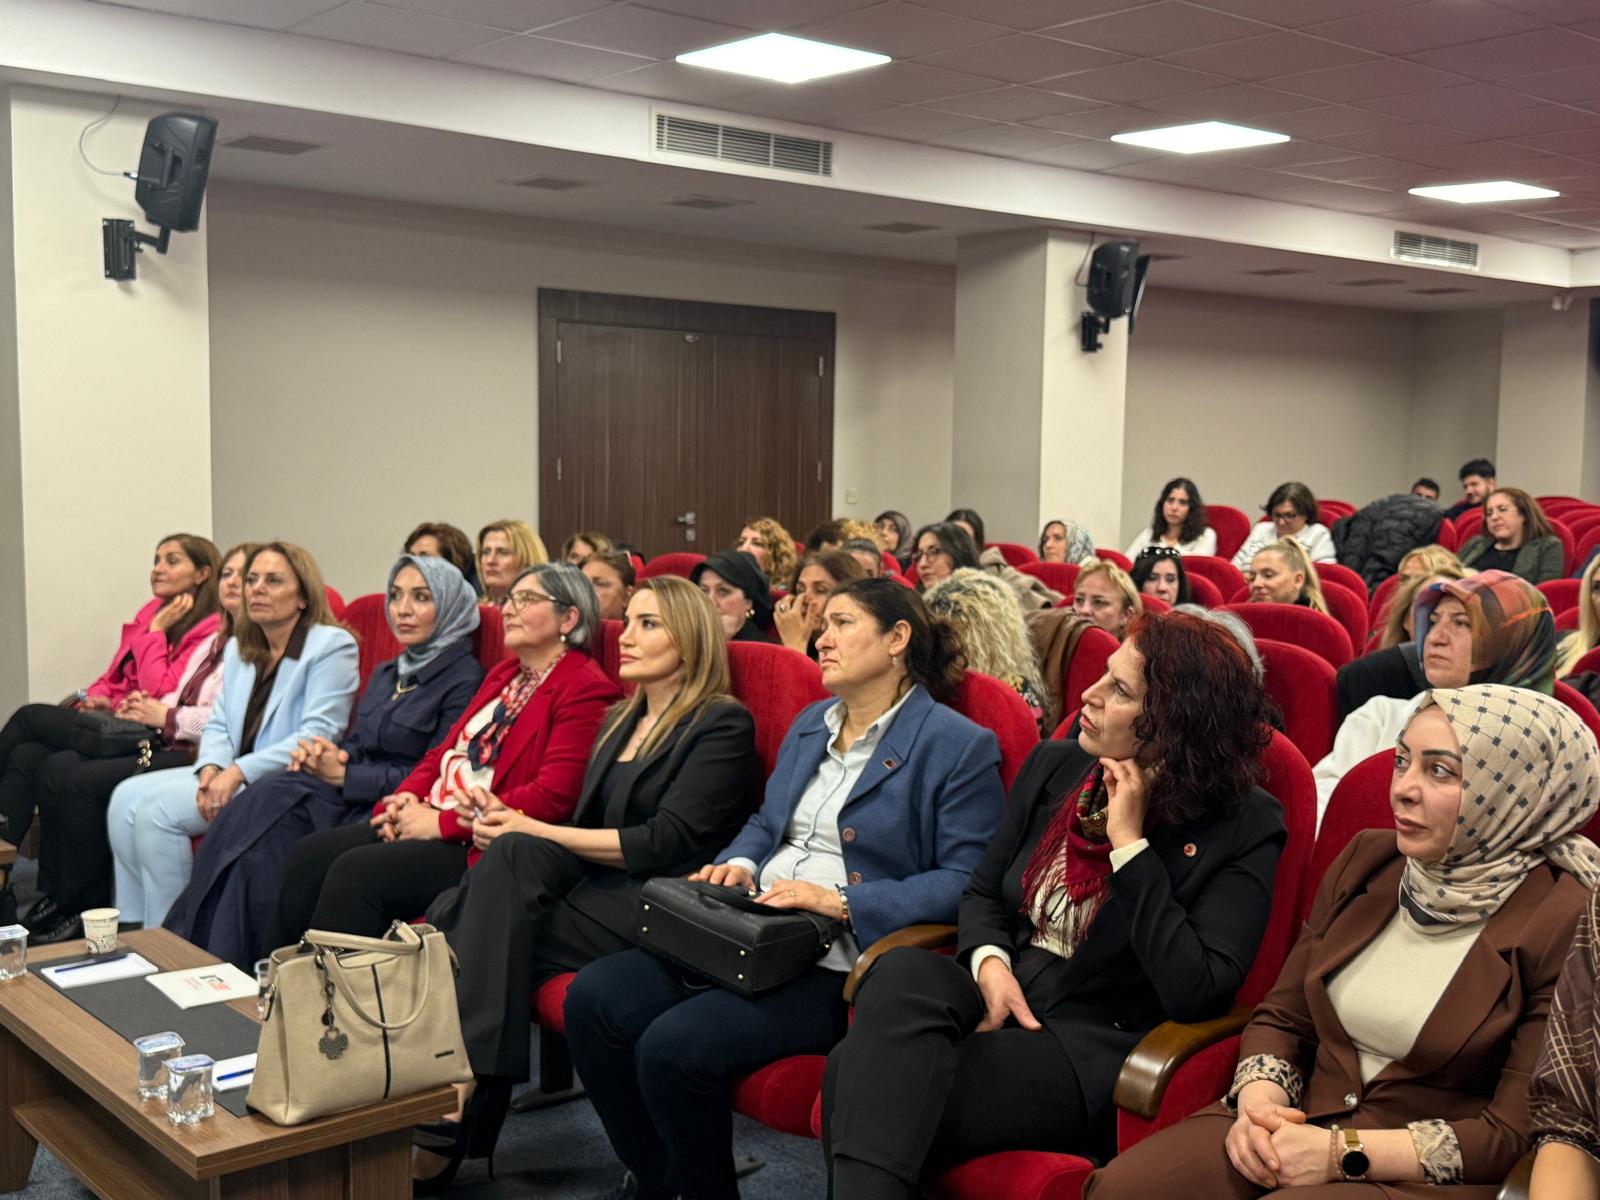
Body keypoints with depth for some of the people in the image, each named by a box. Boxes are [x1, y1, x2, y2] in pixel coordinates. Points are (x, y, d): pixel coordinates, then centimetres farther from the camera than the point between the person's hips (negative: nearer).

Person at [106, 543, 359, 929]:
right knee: (127, 797, -9)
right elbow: (218, 724, 16)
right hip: (231, 774, 8)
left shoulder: (331, 646, -7)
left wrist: (239, 772, -22)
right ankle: (134, 925, 0)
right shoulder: (239, 648, 19)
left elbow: (319, 736, -16)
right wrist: (212, 767, -7)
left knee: (158, 809, -21)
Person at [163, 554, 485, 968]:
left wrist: (343, 775, -12)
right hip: (347, 796, 8)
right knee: (263, 800, -20)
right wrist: (324, 752, -2)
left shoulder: (463, 679, -6)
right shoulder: (386, 673, 22)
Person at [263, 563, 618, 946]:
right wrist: (406, 798, -1)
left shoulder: (585, 690, -8)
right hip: (430, 815, 9)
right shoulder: (504, 675, 21)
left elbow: (553, 797, -18)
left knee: (356, 871, -23)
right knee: (309, 856, -6)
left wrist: (443, 822, -16)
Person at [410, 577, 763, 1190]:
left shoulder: (722, 724, -4)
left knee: (486, 934, -26)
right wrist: (519, 834, -3)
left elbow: (665, 842, -13)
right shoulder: (620, 720, 22)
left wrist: (538, 833, -13)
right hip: (596, 886, 7)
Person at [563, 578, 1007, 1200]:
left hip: (837, 965, -7)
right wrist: (739, 864, 5)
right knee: (593, 998, -12)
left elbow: (967, 880, -12)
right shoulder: (810, 724, 19)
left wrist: (842, 902, -19)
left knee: (674, 1046, -26)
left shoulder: (961, 746, -5)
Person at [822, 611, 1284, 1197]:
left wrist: (1129, 842, -17)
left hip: (1095, 1046, -6)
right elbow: (981, 892, 18)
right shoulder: (1053, 766, 9)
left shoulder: (1244, 825, -8)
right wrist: (990, 962, -6)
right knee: (903, 972, -32)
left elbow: (1196, 991, -18)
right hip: (1000, 997, 6)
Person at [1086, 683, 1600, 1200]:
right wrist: (1258, 1104, -10)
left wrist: (1345, 1154, -17)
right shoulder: (1365, 861, 7)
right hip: (1302, 1126, 5)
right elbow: (1281, 1018, 11)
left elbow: (1517, 1133, -12)